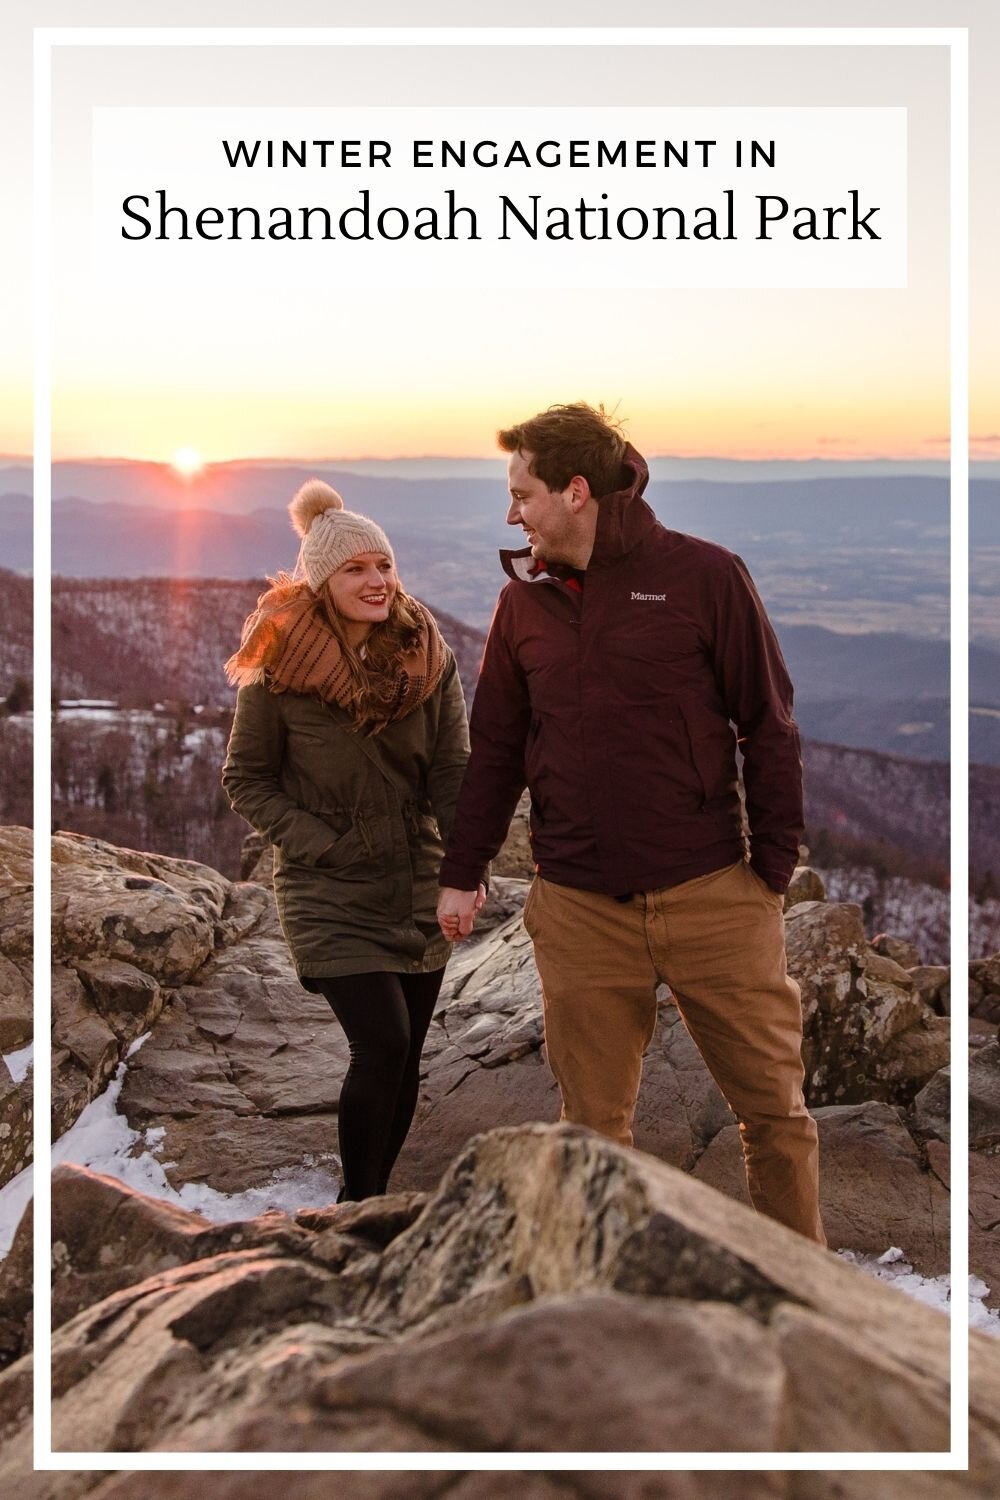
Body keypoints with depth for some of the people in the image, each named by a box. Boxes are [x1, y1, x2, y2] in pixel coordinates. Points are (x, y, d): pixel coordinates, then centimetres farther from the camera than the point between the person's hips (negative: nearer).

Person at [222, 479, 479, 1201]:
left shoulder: (429, 658, -2)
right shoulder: (278, 671, -9)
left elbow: (454, 771, -1)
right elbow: (246, 778, 0)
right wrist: (318, 842, -12)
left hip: (419, 890, 4)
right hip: (329, 893, -4)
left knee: (402, 1059, 9)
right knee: (382, 1044, -15)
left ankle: (374, 1195, 29)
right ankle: (356, 1203, 5)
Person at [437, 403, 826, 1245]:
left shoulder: (704, 575, -3)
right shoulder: (524, 598, 8)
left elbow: (769, 728, -1)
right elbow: (495, 748, 14)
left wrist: (775, 863, -5)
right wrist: (462, 873, 12)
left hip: (713, 893, -2)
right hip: (579, 909, 3)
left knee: (776, 1108, 4)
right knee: (594, 1122, 9)